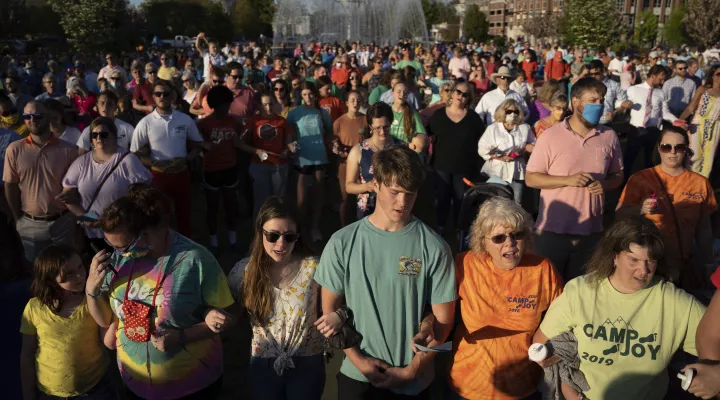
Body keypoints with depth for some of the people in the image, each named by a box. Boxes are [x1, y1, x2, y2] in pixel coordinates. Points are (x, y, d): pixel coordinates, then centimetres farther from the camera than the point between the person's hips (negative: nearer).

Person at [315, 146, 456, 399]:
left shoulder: (434, 248, -10)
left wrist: (411, 370, -9)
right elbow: (330, 310, -1)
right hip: (357, 376, 1)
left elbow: (442, 319, -6)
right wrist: (358, 360, -9)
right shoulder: (342, 243, -8)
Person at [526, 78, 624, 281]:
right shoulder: (551, 136, -7)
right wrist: (568, 180, -18)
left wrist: (605, 184, -10)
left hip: (591, 230, 3)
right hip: (553, 229, -3)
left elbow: (617, 175, 13)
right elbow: (530, 178, -6)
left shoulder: (609, 137, 3)